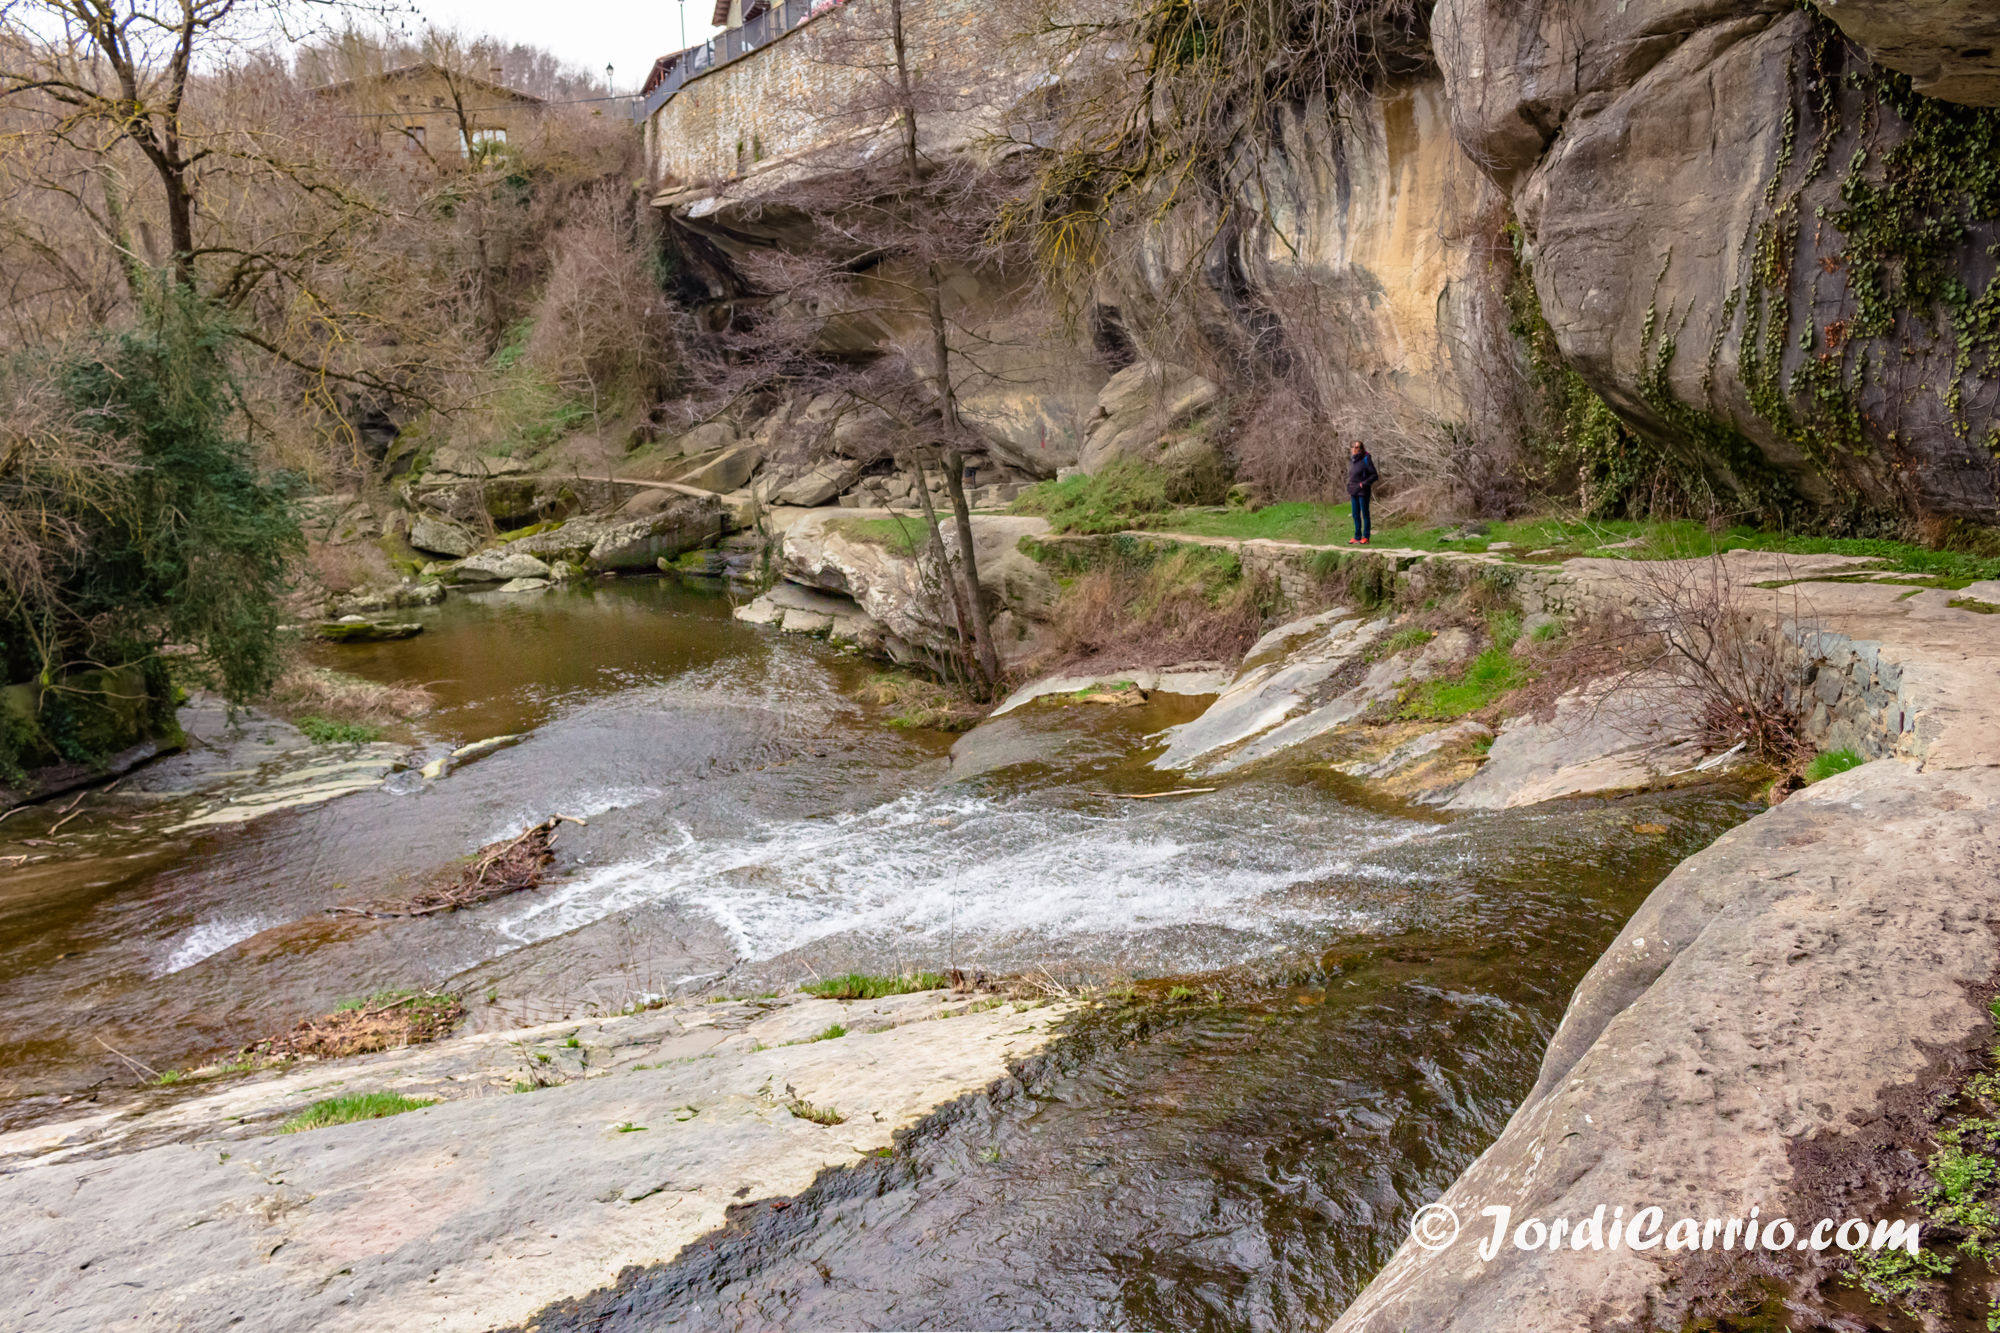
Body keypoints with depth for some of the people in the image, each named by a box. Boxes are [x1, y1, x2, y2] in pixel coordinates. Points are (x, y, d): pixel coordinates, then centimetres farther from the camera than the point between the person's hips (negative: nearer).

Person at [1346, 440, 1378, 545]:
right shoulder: (1352, 460, 10)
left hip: (1363, 492, -7)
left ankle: (1366, 537, 6)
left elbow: (1375, 476, -10)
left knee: (1365, 514, 1)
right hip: (1354, 492, 7)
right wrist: (1349, 488, 12)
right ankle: (1357, 536, 17)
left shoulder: (1366, 460, -10)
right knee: (1356, 515, 10)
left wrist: (1364, 483, -19)